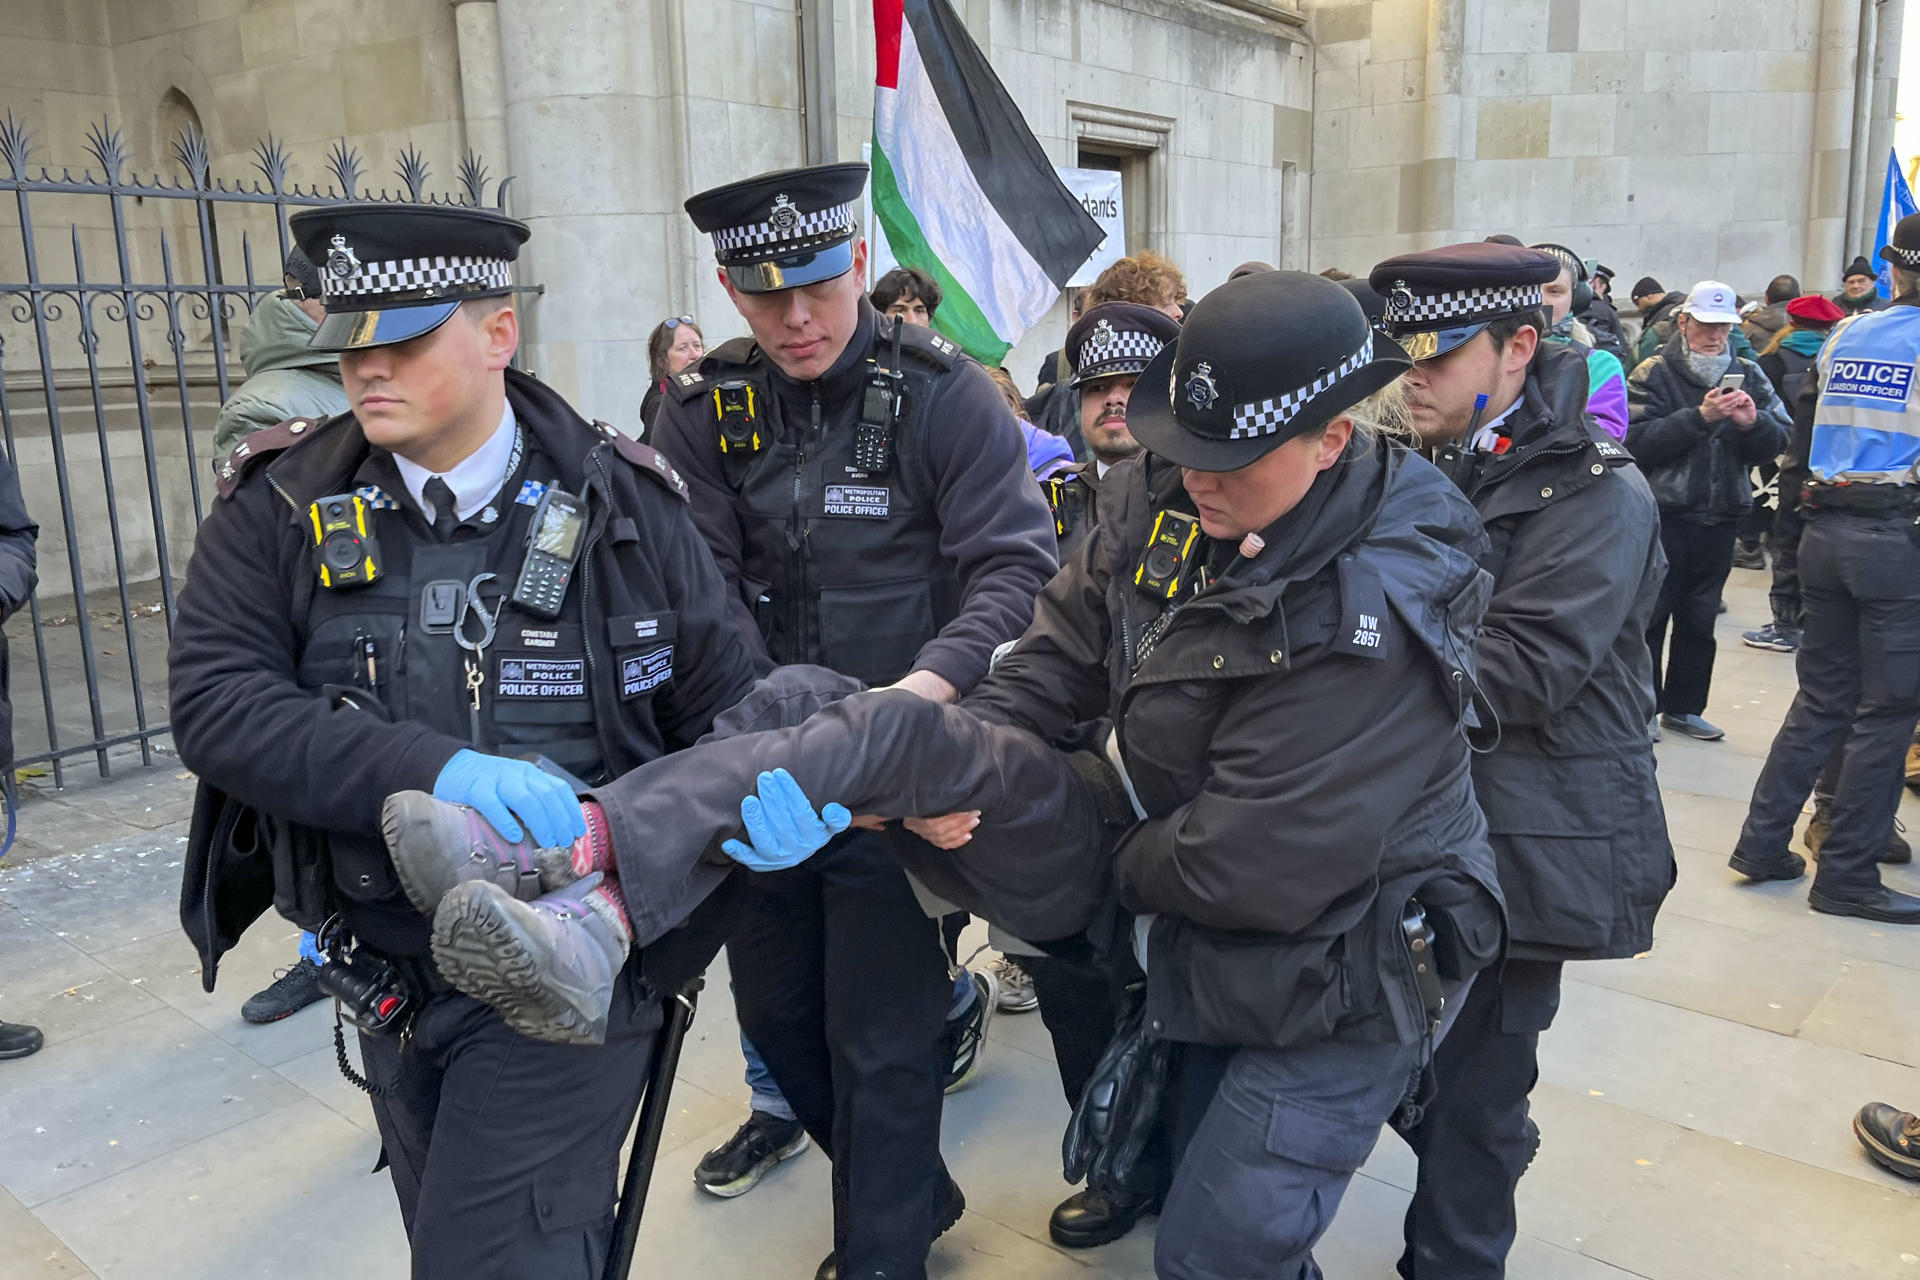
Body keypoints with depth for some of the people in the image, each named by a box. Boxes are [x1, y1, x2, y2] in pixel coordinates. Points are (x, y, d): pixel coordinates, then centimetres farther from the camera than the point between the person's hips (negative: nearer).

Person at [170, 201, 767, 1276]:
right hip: (388, 978, 4)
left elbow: (726, 715, -2)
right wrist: (427, 771, -28)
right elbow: (215, 703, -14)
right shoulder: (283, 508, -4)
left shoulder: (622, 505, -7)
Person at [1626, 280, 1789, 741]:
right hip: (1663, 513, -4)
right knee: (1650, 615, 2)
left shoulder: (1746, 374, 9)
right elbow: (1639, 442, -16)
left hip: (1720, 516, 5)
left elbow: (1778, 440, 4)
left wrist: (1753, 422, -17)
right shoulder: (1654, 373, -4)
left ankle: (1684, 707, 23)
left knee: (1699, 619, 12)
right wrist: (1700, 417, -24)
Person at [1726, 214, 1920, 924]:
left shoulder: (1843, 337, 9)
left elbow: (1805, 420, 16)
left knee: (1822, 695, 15)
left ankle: (1763, 841, 16)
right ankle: (1846, 876, 8)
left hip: (1826, 533, 5)